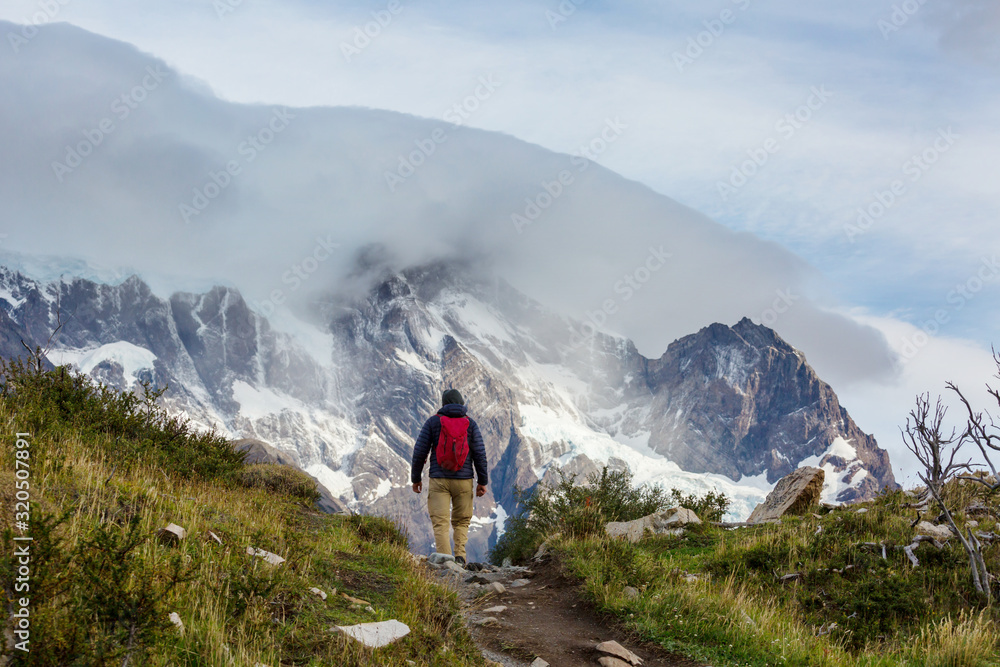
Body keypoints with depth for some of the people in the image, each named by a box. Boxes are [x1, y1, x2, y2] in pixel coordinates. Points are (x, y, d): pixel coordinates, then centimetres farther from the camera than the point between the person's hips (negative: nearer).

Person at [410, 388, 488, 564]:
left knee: (440, 523, -2)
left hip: (439, 480, -1)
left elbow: (420, 452, 0)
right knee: (461, 522, 16)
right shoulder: (470, 424, 4)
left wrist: (415, 478, 9)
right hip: (464, 480, 1)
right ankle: (460, 555, -2)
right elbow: (480, 454, 0)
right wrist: (482, 481, 6)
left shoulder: (433, 422, 2)